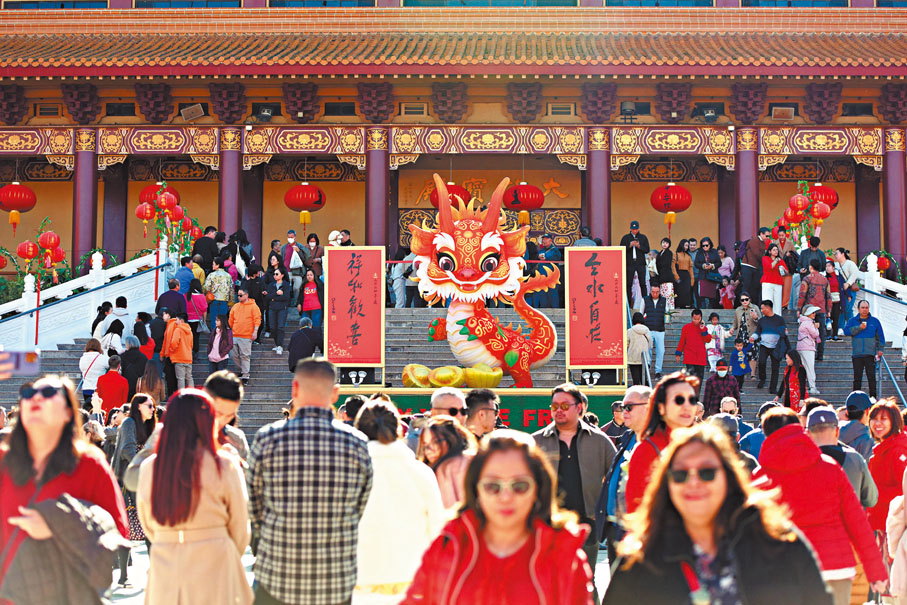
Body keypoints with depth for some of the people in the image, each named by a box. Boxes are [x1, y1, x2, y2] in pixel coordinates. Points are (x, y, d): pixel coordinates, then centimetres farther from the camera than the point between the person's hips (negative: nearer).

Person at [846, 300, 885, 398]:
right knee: (857, 377, 4)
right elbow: (846, 331, -7)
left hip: (870, 353, -1)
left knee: (871, 376, -6)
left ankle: (873, 396, -4)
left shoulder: (875, 321, 9)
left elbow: (880, 336, 12)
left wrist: (880, 349, 4)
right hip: (856, 353, 1)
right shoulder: (852, 321, 9)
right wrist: (859, 327, -15)